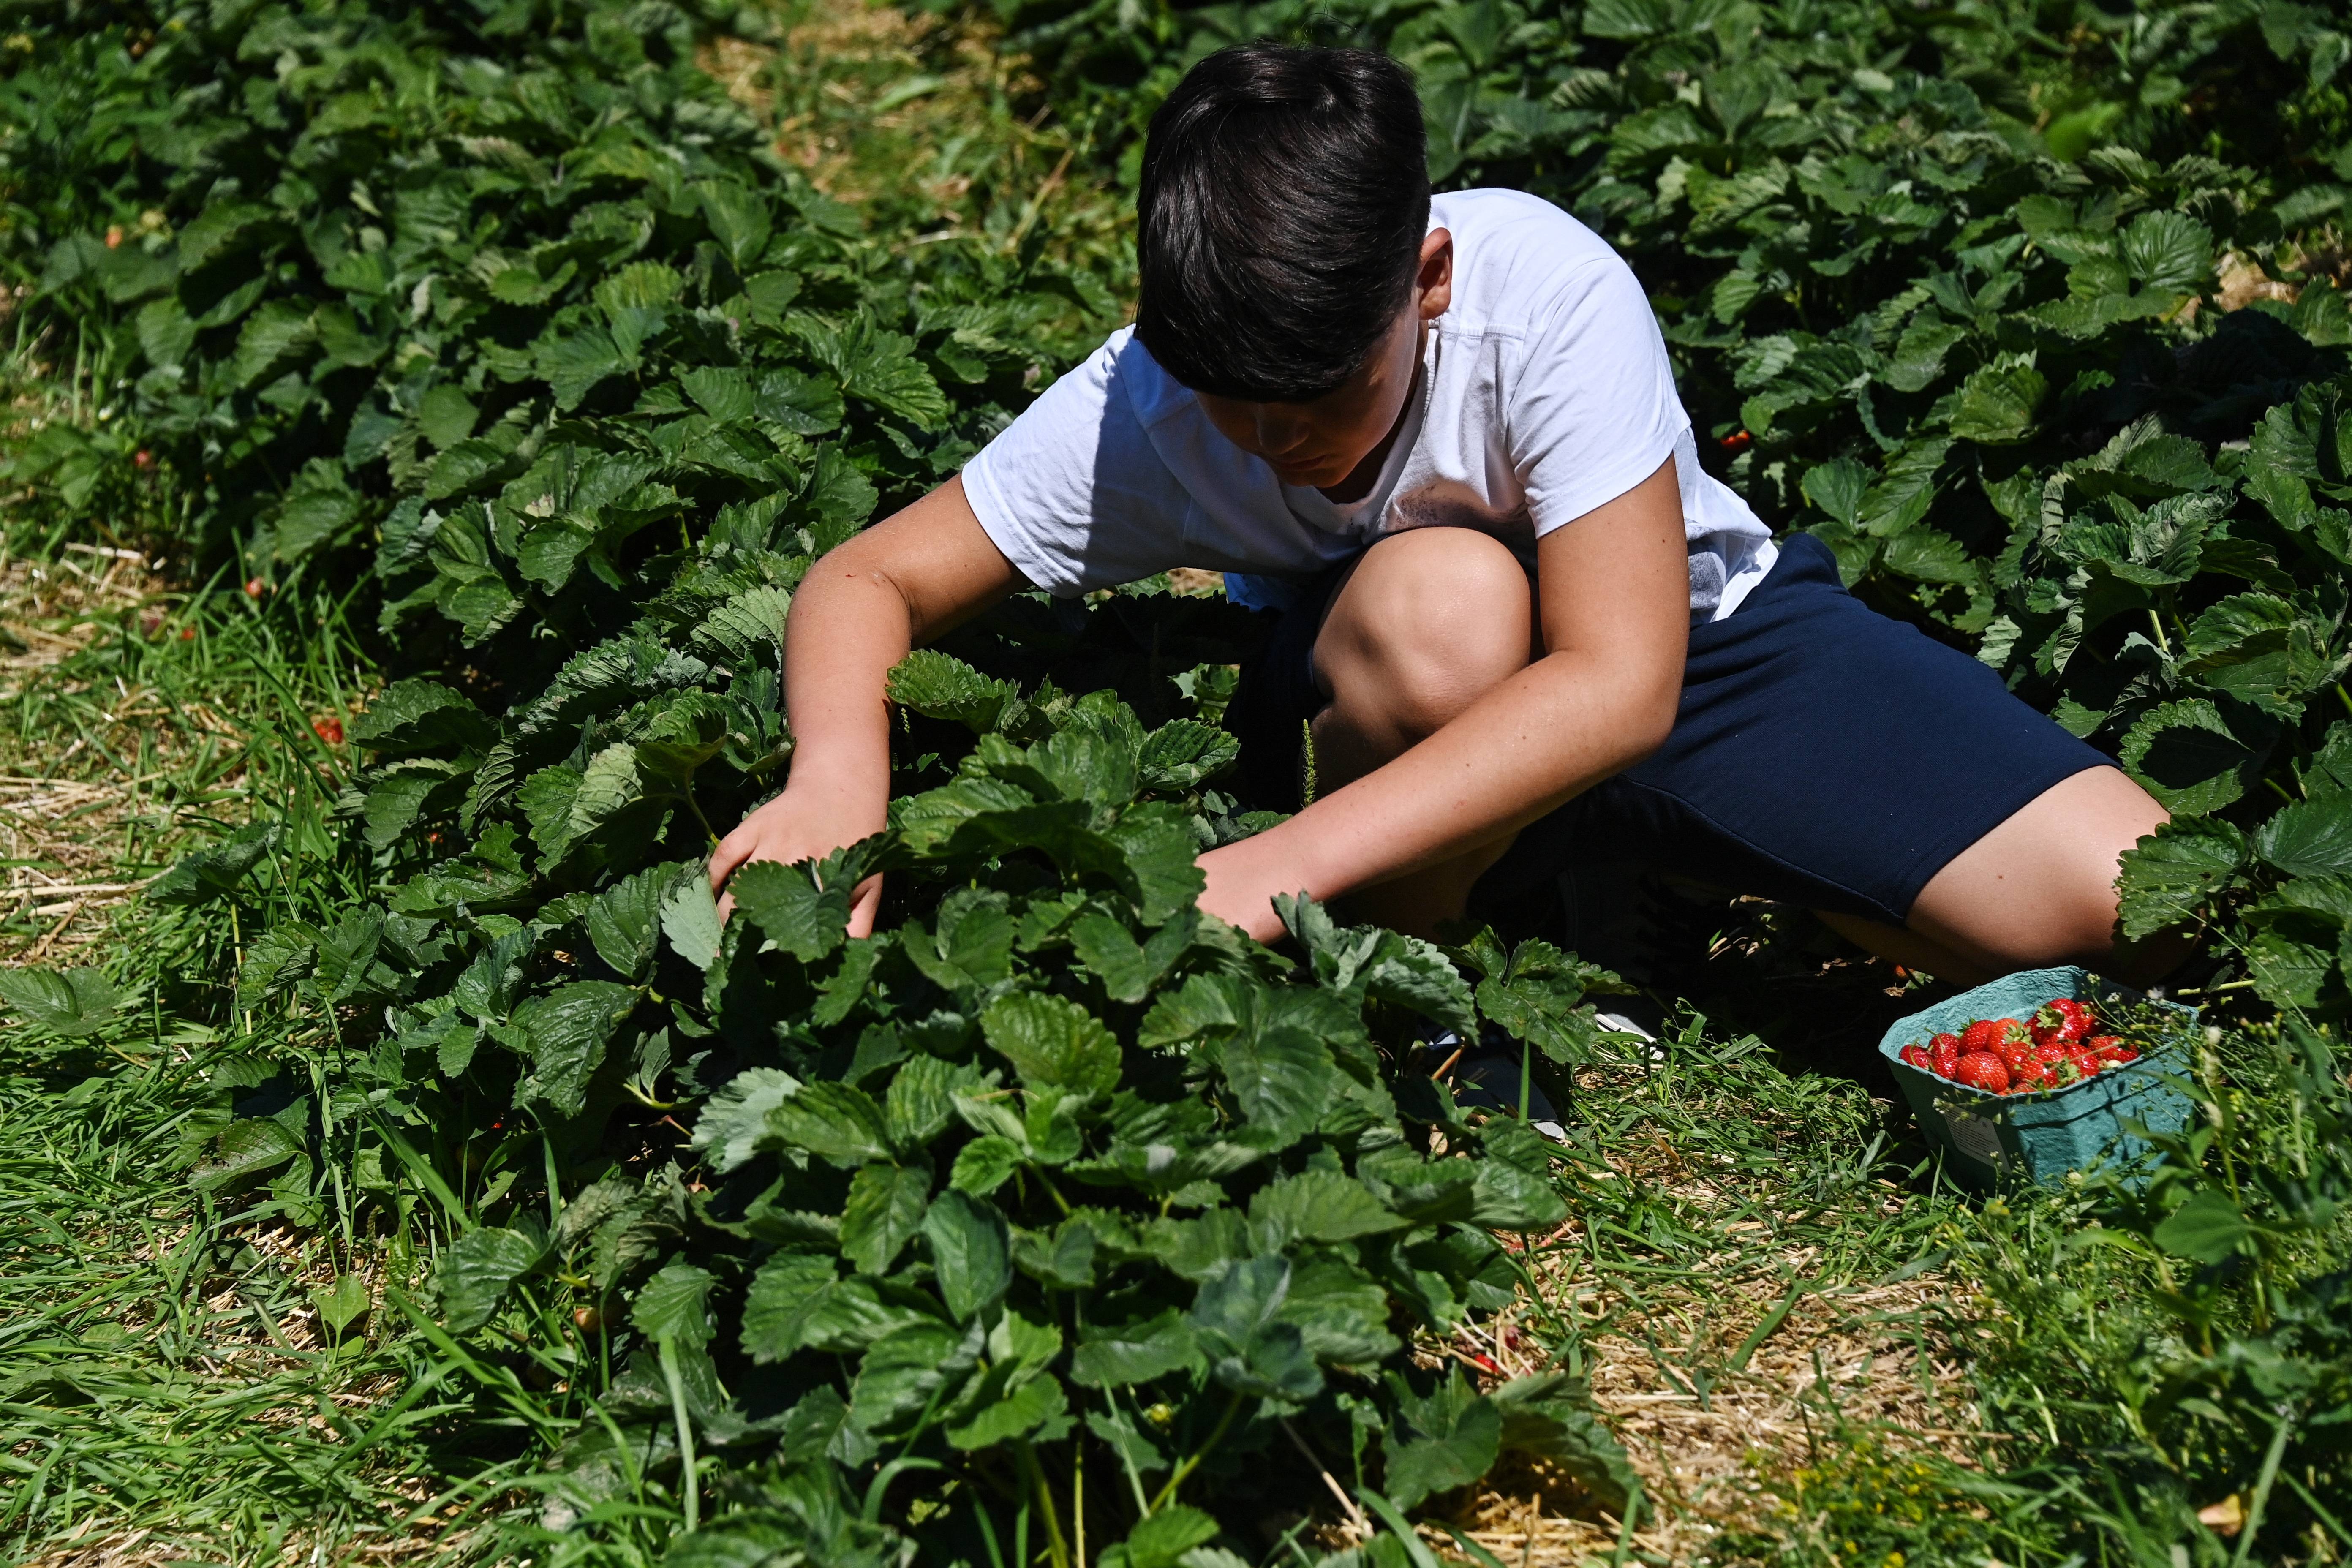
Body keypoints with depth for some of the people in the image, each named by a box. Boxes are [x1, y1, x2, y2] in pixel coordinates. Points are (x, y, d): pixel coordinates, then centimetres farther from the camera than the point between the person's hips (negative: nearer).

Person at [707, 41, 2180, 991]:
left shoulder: (1547, 290, -32)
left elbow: (1621, 681, -37)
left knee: (2129, 901, -18)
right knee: (1442, 598, -40)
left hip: (1676, 632, 0)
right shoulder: (1142, 406, -24)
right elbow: (868, 581, -17)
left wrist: (1279, 864, -46)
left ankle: (1681, 893, 5)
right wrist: (839, 779, -42)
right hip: (1413, 705, 1)